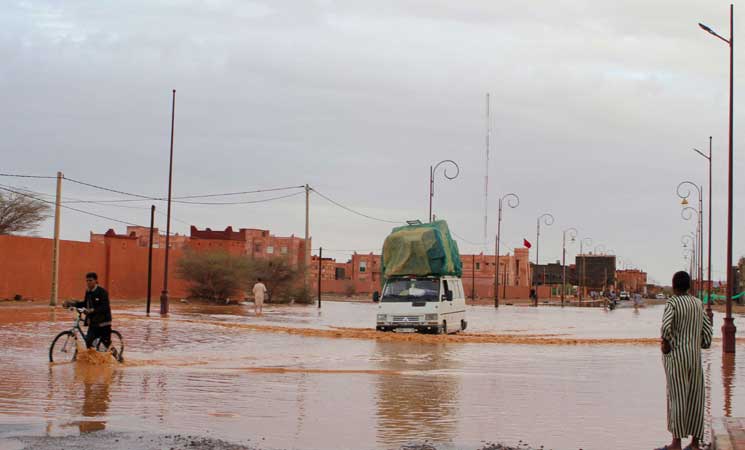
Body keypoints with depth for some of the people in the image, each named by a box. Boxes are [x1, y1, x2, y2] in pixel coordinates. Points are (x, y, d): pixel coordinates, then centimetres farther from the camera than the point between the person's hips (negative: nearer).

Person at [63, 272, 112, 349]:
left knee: (107, 344, 3)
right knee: (88, 341, -9)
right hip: (93, 323, 6)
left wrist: (93, 310, -39)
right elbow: (85, 304, 22)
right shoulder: (88, 292, 7)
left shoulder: (102, 292, -15)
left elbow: (105, 307, -24)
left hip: (103, 323, -6)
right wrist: (72, 303, 10)